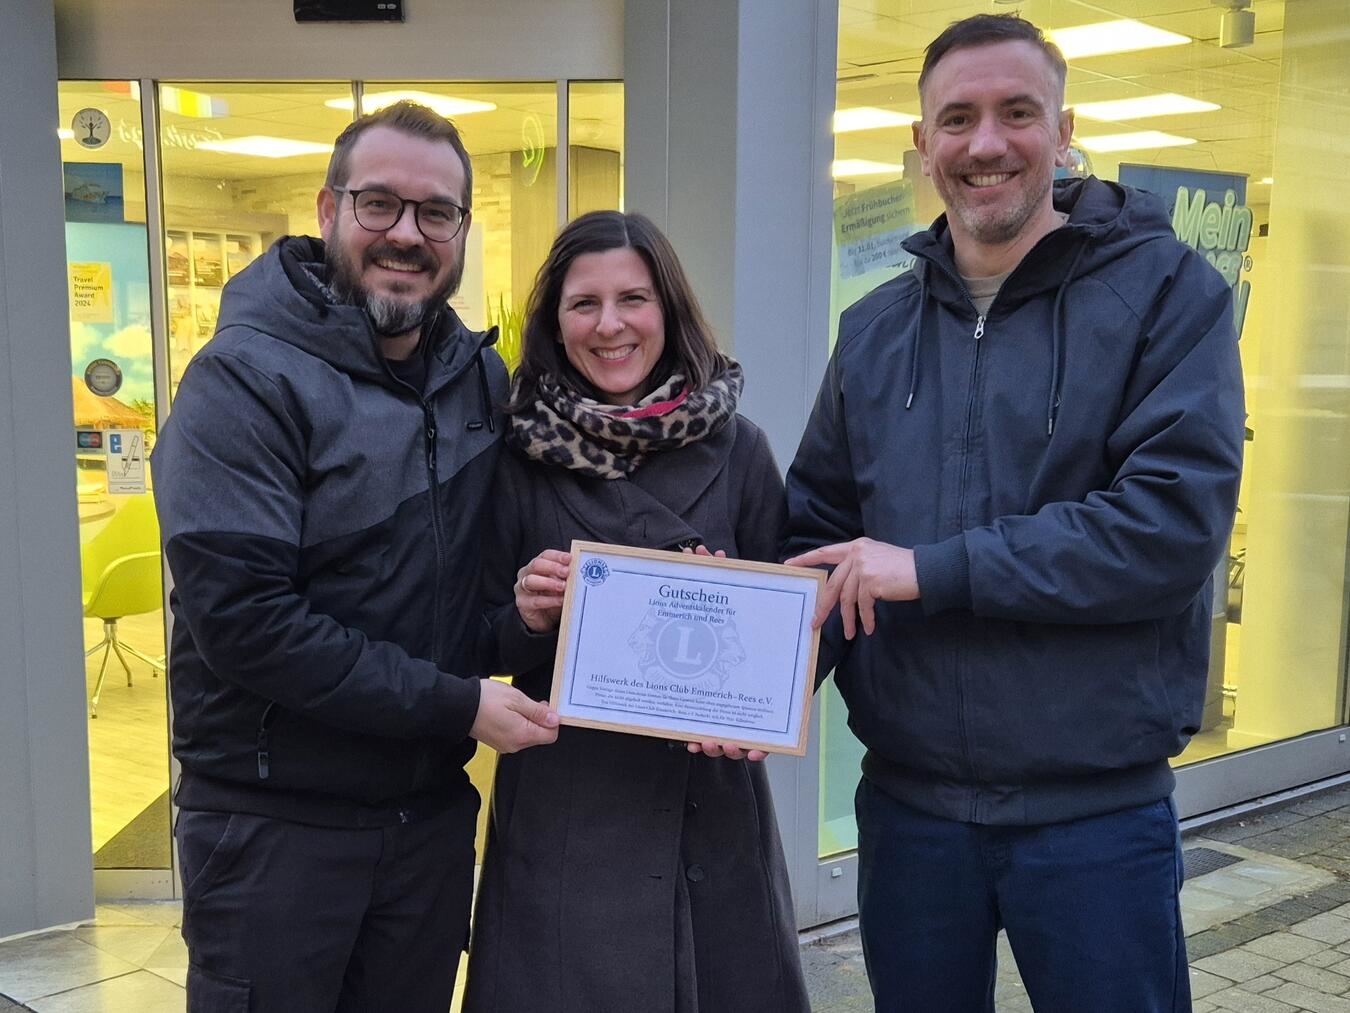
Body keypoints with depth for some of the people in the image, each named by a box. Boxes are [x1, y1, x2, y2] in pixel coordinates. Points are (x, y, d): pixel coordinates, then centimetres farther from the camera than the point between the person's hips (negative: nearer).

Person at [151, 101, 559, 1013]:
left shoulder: (484, 379, 5)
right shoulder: (248, 379, -14)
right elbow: (239, 614, -23)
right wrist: (456, 704, -21)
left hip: (434, 813, 6)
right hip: (275, 823, -5)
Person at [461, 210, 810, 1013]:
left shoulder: (736, 449, -1)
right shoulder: (519, 456, -3)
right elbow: (483, 642, 2)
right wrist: (527, 617, -19)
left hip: (708, 796, 1)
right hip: (561, 802, -1)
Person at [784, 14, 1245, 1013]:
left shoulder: (1167, 290, -7)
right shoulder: (873, 329, 7)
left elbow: (1177, 519, -19)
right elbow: (819, 533, 9)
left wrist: (933, 569, -19)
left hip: (1096, 812, -4)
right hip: (906, 803, 4)